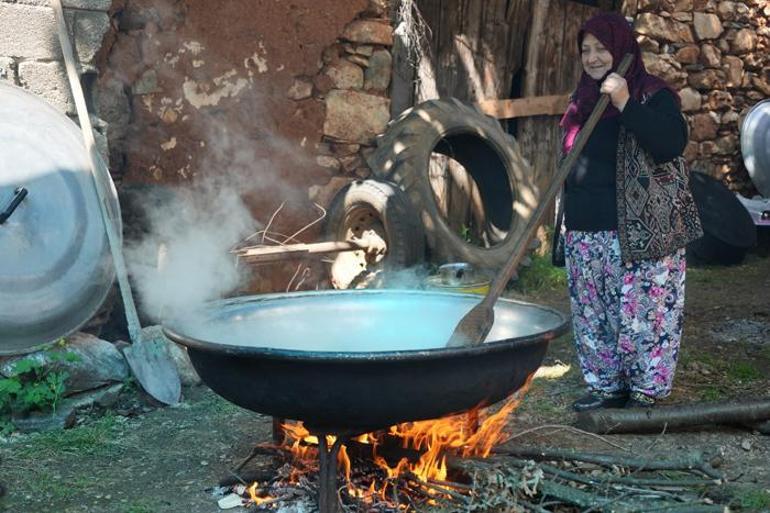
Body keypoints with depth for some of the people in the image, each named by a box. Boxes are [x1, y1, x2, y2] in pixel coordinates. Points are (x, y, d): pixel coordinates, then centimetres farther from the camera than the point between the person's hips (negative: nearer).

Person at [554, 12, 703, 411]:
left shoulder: (652, 94, -5)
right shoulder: (582, 100, 15)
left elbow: (672, 143, -21)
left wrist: (625, 103, -25)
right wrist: (566, 217, 21)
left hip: (640, 231, -7)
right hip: (585, 232, 7)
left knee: (642, 310, -4)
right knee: (592, 313, 10)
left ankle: (647, 389, 9)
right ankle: (606, 385, 22)